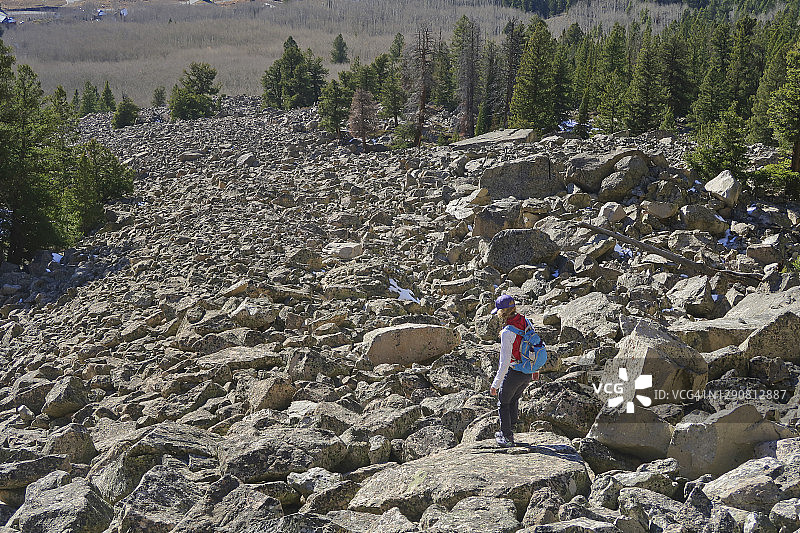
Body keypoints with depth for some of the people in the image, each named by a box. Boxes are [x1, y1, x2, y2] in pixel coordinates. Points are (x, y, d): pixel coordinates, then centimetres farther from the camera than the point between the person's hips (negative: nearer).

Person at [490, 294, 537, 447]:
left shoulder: (507, 333, -26)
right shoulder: (525, 321, -3)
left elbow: (505, 362, -25)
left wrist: (495, 384, -18)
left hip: (515, 372, -7)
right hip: (529, 373, 7)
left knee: (503, 403, 14)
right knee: (514, 400, 26)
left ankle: (507, 438, 20)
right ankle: (508, 430, 37)